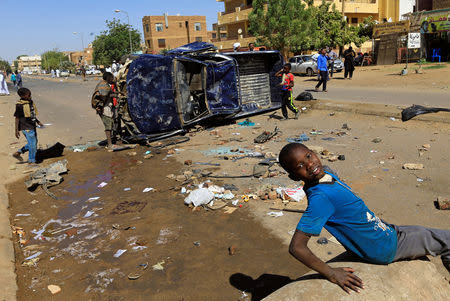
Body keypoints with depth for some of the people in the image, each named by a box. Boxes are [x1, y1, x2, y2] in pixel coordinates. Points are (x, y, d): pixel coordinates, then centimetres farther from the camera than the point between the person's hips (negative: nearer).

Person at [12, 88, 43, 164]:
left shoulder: (30, 102, 7)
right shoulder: (19, 105, -15)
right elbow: (17, 118, -12)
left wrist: (38, 121, 20)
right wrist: (17, 130, -11)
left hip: (32, 126, 8)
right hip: (27, 128, -8)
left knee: (34, 143, 17)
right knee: (32, 145, -2)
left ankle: (18, 153, 30)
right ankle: (31, 161, 14)